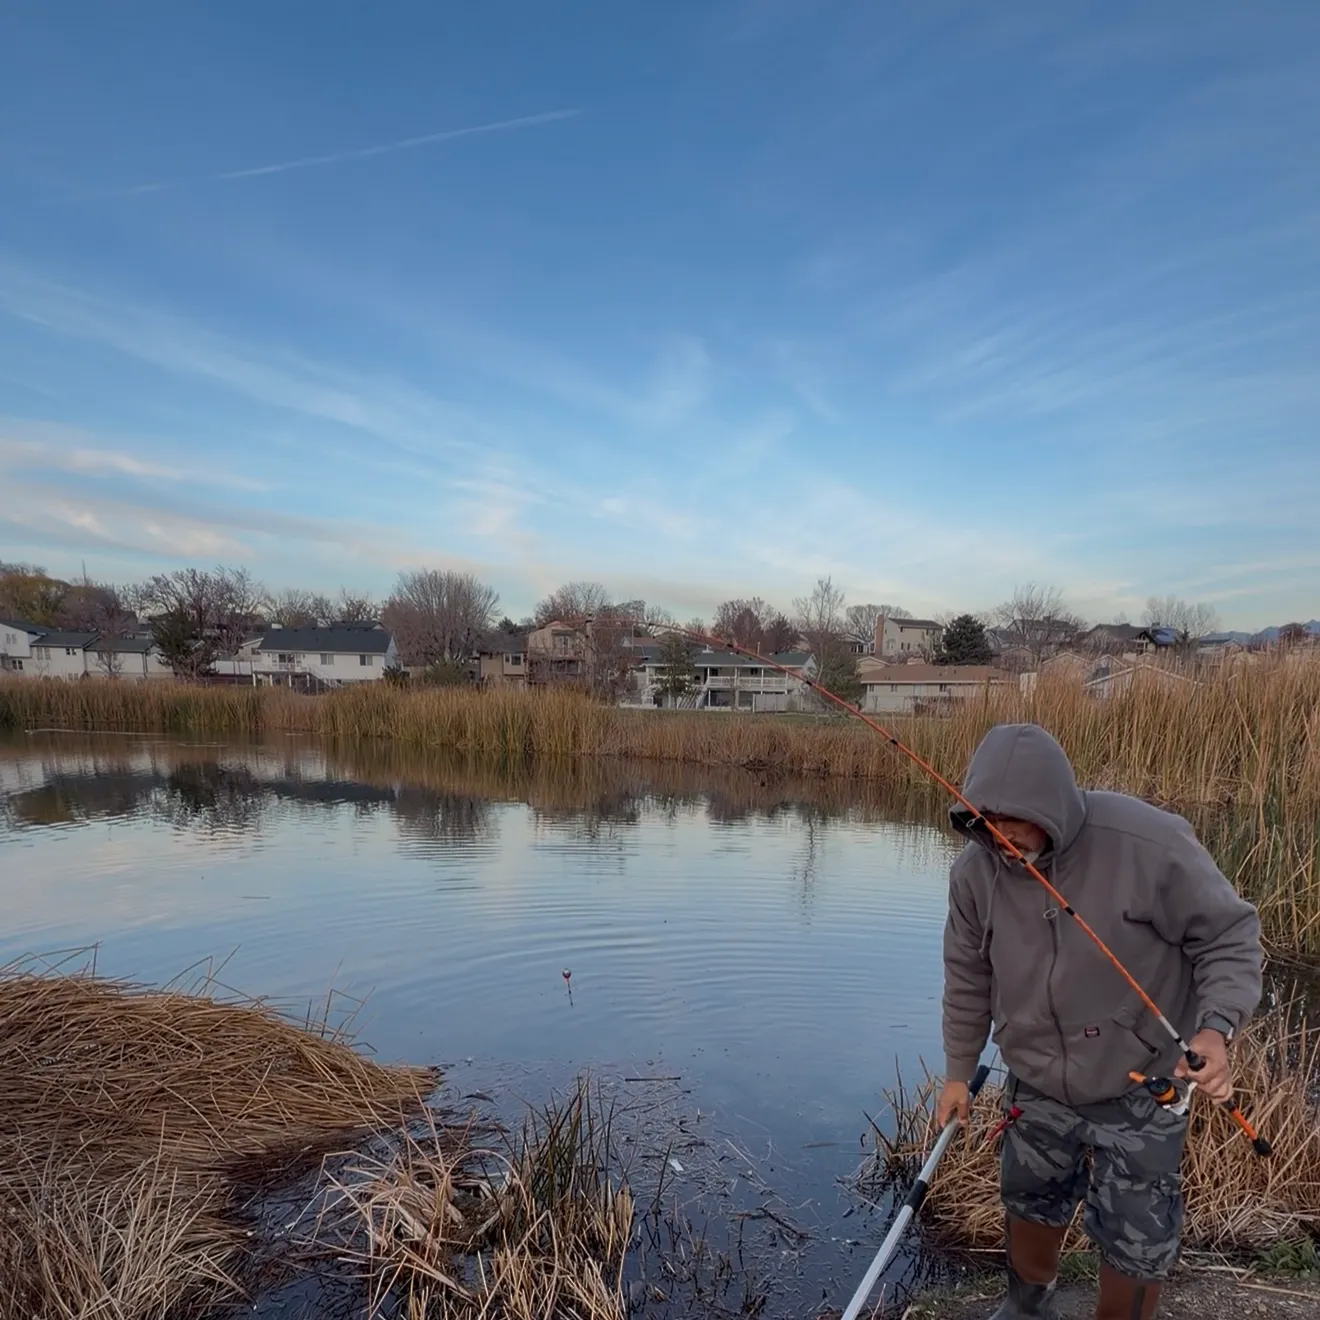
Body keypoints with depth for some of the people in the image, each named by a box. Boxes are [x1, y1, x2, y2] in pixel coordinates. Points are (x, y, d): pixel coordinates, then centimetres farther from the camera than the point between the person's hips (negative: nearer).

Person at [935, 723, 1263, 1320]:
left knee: (1135, 1243, 10)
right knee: (1030, 1203, 24)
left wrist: (1216, 1028, -30)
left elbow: (1228, 935, -15)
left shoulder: (1148, 842, -29)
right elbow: (967, 977, -1)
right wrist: (959, 1071, 8)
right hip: (1036, 1087, 4)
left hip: (1139, 1091, -4)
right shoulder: (975, 870, -15)